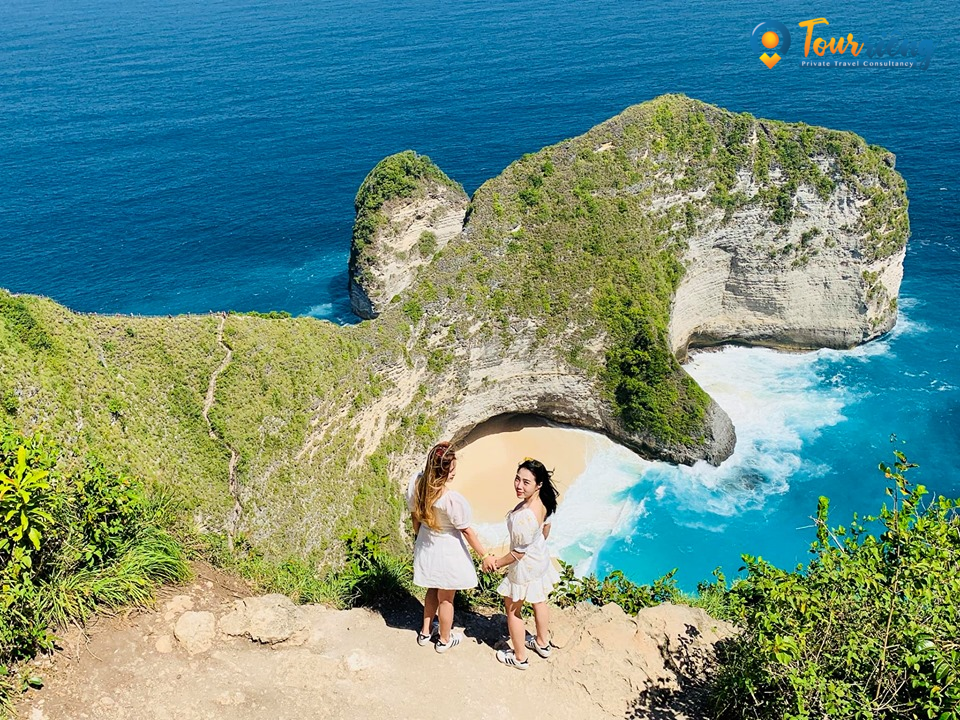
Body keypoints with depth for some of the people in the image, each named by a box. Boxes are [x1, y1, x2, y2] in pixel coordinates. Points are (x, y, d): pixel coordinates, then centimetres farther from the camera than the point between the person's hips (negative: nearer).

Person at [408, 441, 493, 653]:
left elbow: (415, 516, -1)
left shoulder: (416, 484, -17)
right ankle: (444, 640, 41)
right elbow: (467, 531, -22)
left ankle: (425, 632, 49)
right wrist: (485, 556, -8)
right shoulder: (453, 500, -34)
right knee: (446, 598, 19)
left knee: (433, 589, 31)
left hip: (425, 546, 6)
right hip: (447, 552, -6)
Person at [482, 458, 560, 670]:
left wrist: (496, 563, -13)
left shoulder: (524, 516, -40)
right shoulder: (543, 502, -14)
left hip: (525, 568, -8)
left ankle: (519, 658, 33)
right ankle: (542, 643, 50)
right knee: (539, 601, 28)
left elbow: (519, 553, -28)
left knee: (512, 609, 15)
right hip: (541, 559, 8)